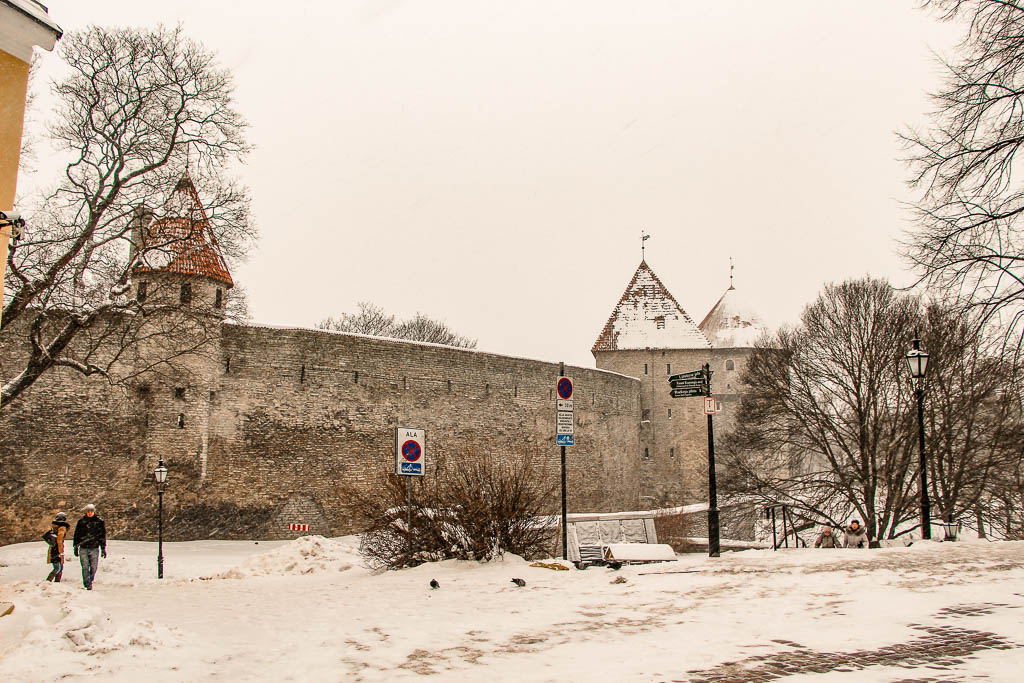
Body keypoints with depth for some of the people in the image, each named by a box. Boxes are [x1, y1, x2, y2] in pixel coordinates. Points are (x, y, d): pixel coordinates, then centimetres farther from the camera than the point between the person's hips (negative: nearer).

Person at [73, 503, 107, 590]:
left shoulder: (99, 522, 4)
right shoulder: (81, 522, 6)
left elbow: (102, 536, 6)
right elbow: (76, 535, 11)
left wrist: (103, 548, 3)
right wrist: (76, 547, 7)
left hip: (94, 548, 0)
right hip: (83, 548, 0)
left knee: (93, 567, 2)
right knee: (85, 567, -5)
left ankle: (89, 581, 22)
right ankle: (88, 584, -3)